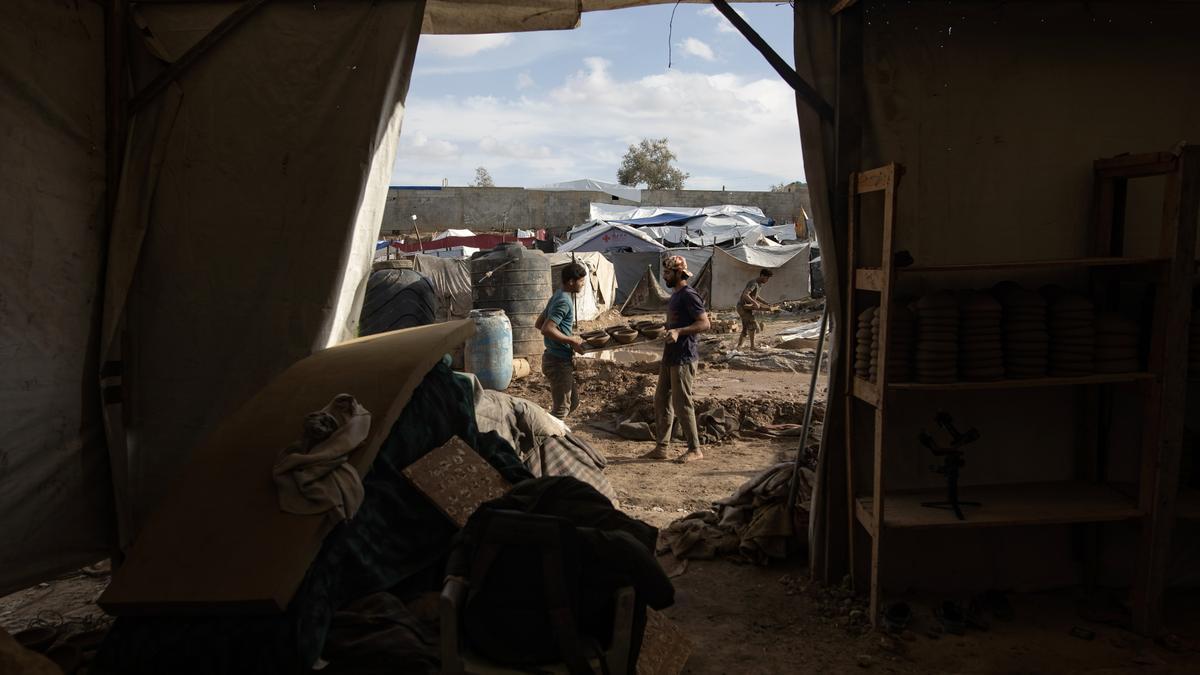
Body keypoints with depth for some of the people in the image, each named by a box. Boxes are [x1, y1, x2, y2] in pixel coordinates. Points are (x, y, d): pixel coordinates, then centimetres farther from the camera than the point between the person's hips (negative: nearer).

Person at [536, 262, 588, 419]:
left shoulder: (557, 297, 11)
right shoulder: (564, 302, -19)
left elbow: (538, 323, 17)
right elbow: (546, 330, -28)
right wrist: (571, 340, -18)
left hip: (555, 358, 10)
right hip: (559, 361, -10)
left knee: (573, 401, 18)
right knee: (561, 408, -3)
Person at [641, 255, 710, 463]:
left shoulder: (689, 295, -14)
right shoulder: (675, 295, 15)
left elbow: (704, 323, -20)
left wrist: (678, 331, -30)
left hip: (683, 358, -10)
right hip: (670, 356, 10)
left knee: (682, 403, -4)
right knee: (661, 401, 11)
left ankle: (695, 449, 7)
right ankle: (660, 447, 18)